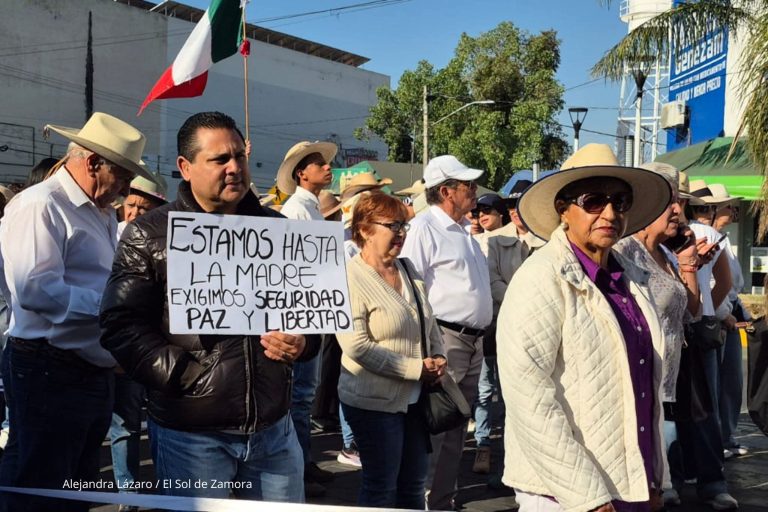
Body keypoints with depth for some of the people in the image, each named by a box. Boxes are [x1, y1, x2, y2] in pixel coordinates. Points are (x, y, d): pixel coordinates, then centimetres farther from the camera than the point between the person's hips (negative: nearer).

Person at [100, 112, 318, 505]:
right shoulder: (148, 235, -3)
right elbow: (121, 325, -7)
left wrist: (303, 342, -7)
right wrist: (184, 376, -16)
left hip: (273, 427, 4)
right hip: (191, 435, -3)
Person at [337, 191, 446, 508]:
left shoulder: (407, 269, 7)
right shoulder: (351, 278, -16)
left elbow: (429, 322, 17)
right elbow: (356, 345, -23)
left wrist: (438, 357, -1)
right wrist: (416, 368, -19)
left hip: (414, 397, 7)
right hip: (374, 401, -7)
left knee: (413, 484, 16)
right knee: (381, 488, 6)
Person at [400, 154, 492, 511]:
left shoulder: (463, 229, 17)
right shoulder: (424, 227, -11)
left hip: (473, 341, 9)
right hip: (444, 339, -9)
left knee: (457, 426, 14)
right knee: (437, 427, -6)